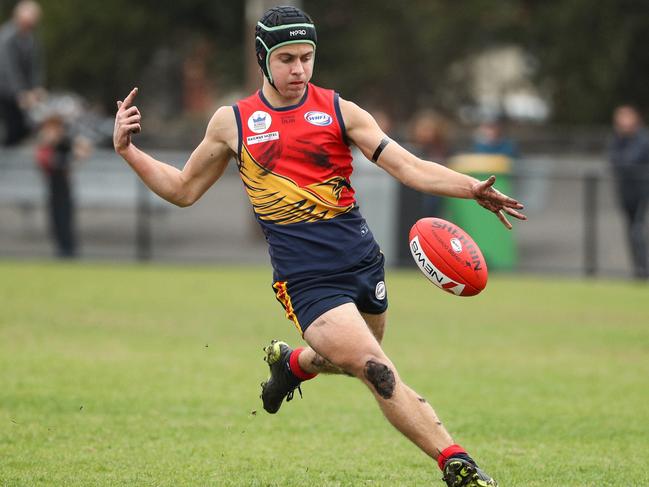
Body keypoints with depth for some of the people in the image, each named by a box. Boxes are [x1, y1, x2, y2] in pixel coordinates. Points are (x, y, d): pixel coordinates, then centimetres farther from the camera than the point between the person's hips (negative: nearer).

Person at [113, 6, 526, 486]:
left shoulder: (338, 111, 5)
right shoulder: (232, 122, 6)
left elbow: (409, 167, -2)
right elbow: (183, 189, 19)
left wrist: (471, 187, -18)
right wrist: (127, 149, 6)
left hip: (363, 261, 3)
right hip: (306, 279, -3)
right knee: (379, 372, -18)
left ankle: (291, 362, 49)